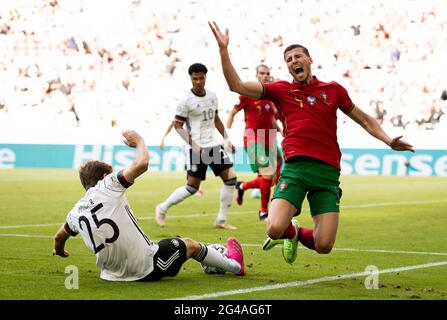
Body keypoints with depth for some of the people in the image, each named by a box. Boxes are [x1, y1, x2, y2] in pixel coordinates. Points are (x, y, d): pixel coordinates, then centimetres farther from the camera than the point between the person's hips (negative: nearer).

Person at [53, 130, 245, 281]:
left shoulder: (76, 212, 6)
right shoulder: (107, 186, -11)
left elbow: (59, 237, 24)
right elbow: (142, 164, -18)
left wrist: (59, 251, 48)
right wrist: (139, 141, 3)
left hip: (114, 274, 5)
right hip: (148, 268, -5)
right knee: (190, 245, 22)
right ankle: (235, 265, 45)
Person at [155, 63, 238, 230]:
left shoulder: (212, 96, 8)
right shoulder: (186, 101, -12)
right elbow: (178, 126, -9)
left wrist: (227, 139, 14)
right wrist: (194, 145, -19)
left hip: (214, 145, 6)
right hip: (197, 148, -6)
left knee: (230, 178, -3)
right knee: (192, 187, -6)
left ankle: (221, 219, 6)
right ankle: (163, 208, 16)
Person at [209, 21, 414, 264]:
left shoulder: (333, 90, 16)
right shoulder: (281, 90, 11)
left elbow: (364, 119, 26)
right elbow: (236, 85, 4)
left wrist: (389, 141, 11)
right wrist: (223, 49, -4)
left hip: (328, 171, 1)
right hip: (295, 168, -1)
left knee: (323, 246, -8)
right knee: (275, 229, -22)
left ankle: (296, 234, 29)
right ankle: (290, 231, 18)